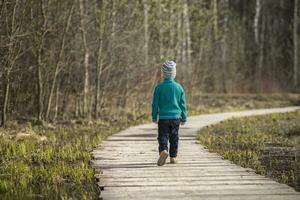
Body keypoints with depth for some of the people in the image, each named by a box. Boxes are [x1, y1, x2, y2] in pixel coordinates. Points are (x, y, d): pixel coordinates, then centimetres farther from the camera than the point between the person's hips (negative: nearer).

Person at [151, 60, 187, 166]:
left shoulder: (159, 87, -5)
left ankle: (163, 151, -27)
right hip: (176, 117, 2)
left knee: (163, 137, -1)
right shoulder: (179, 87, 1)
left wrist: (154, 117, 9)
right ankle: (173, 157, 13)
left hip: (163, 117, -2)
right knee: (174, 138, 11)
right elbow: (183, 104, 6)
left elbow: (155, 104, -1)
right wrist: (183, 118, 15)